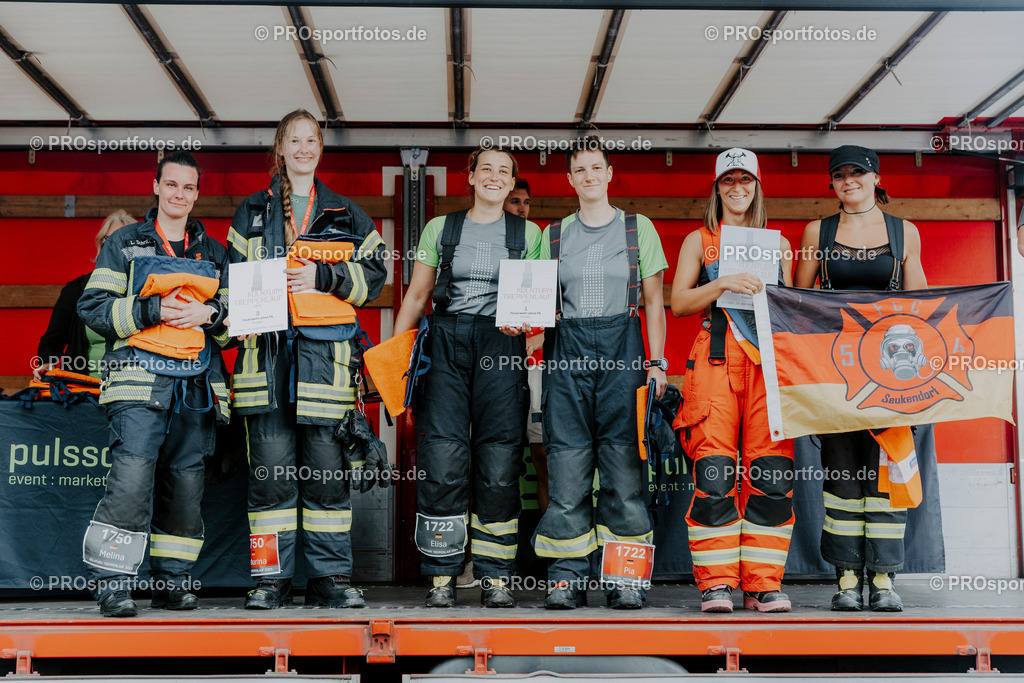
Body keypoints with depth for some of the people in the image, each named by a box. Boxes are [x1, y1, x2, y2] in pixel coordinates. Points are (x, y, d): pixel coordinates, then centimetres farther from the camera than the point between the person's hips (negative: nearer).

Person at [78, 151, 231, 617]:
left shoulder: (214, 253, 19)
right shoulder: (124, 244, 10)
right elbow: (92, 307, 2)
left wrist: (212, 314, -4)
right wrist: (152, 310, -11)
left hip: (196, 383, 4)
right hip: (140, 378, -4)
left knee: (186, 482, 4)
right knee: (132, 475, -17)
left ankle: (172, 582, 14)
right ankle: (111, 582, -8)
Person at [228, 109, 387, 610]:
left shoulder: (346, 214, 16)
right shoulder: (251, 212, 18)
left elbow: (375, 274, 8)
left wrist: (323, 276, -7)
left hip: (325, 349, 0)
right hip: (267, 347, 1)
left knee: (327, 468, -1)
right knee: (270, 469, -2)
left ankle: (330, 577, 7)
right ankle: (271, 578, 6)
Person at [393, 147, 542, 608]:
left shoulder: (528, 234, 12)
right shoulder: (439, 228, 14)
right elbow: (415, 297, 16)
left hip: (502, 348, 0)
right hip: (446, 344, 1)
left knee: (499, 462, -4)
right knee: (441, 459, -8)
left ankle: (496, 577, 5)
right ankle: (442, 577, 0)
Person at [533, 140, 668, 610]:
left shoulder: (638, 228, 10)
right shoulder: (554, 234, 15)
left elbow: (654, 301, 8)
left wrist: (656, 362, -1)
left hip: (621, 346, -1)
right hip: (567, 347, 2)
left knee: (623, 457, -4)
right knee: (567, 458, -4)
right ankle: (567, 576, 1)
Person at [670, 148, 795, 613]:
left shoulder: (777, 242, 22)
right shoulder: (699, 240, 17)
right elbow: (679, 303, 4)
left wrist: (782, 269, 5)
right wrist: (723, 284, -10)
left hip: (770, 360, 2)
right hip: (716, 359, -2)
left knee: (772, 474, -7)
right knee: (713, 473, -10)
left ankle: (763, 584, 0)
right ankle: (717, 583, -3)